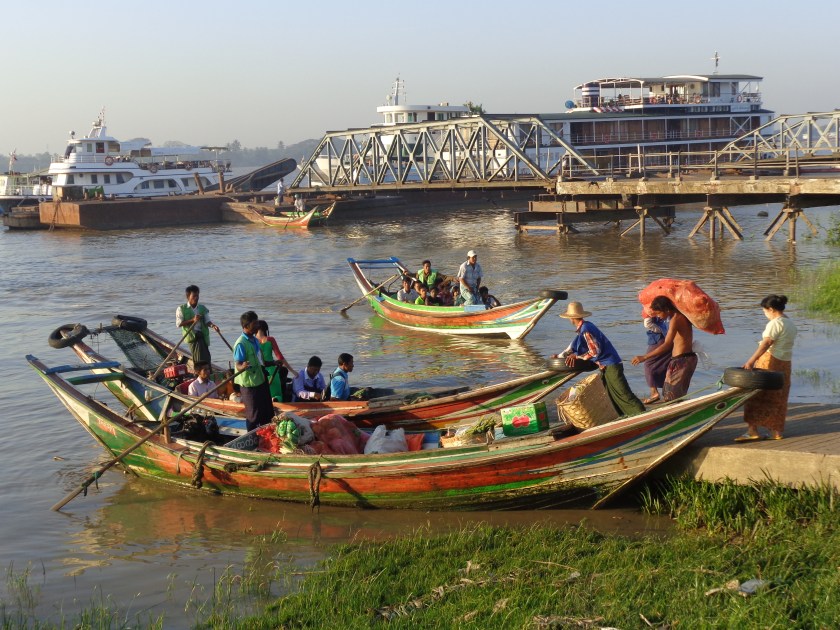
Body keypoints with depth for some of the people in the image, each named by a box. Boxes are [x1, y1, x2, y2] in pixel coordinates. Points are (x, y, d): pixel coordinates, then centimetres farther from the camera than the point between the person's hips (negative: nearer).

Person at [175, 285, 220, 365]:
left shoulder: (203, 308, 13)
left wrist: (212, 325, -18)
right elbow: (178, 323, -3)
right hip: (191, 334, -4)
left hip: (202, 334, 4)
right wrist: (192, 320, -14)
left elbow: (207, 321, 6)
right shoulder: (181, 309, 5)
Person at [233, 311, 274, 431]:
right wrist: (243, 366, -44)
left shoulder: (255, 340, 9)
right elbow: (238, 365, -23)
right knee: (253, 416, 2)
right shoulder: (241, 344, -20)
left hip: (261, 381, 9)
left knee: (267, 414, 18)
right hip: (249, 384, -9)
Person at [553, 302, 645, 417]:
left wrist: (576, 357, -10)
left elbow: (595, 351, -20)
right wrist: (559, 356, 32)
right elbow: (574, 346, 26)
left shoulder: (585, 329, -18)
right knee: (613, 395, 14)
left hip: (610, 365, -10)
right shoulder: (584, 327, 12)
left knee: (624, 394, -11)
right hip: (606, 365, 10)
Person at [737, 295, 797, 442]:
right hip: (785, 363, 9)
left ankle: (753, 430, -10)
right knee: (777, 397, 13)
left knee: (756, 395, -6)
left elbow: (766, 343, -24)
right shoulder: (791, 324, 15)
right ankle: (776, 431, 16)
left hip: (770, 361, -9)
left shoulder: (775, 323, -13)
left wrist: (751, 360, -32)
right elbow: (783, 345, 15)